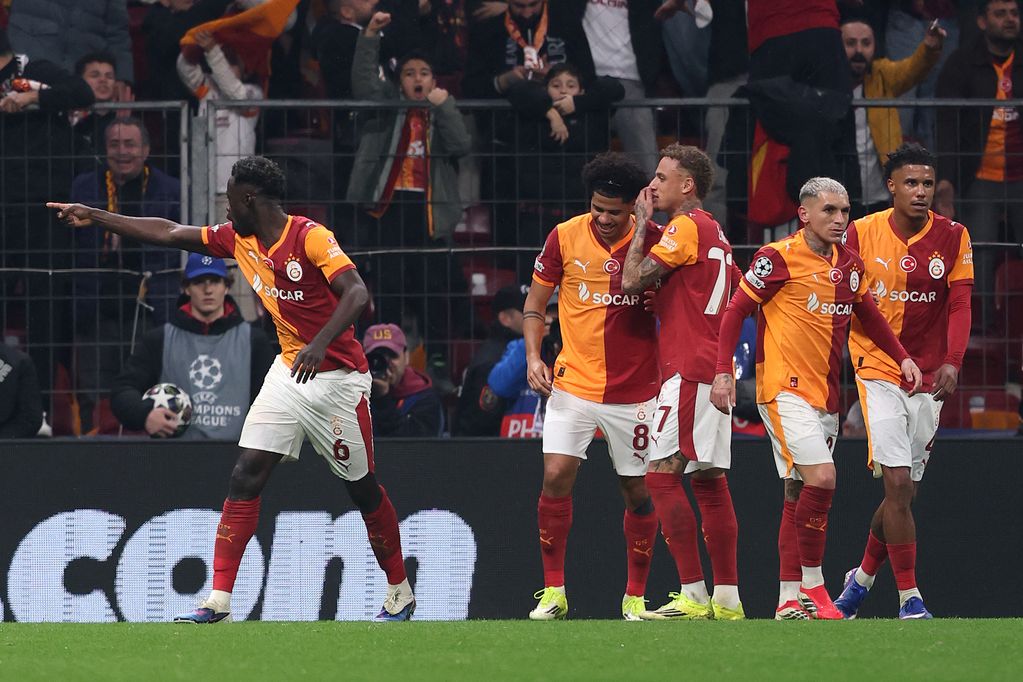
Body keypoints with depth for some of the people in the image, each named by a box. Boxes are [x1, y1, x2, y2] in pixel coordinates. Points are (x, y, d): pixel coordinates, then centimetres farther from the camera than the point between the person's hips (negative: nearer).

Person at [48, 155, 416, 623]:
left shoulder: (310, 237, -19)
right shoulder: (238, 239, 4)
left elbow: (357, 295, -29)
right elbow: (169, 234, 13)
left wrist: (319, 343, -43)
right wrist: (94, 217, 15)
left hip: (337, 377, -7)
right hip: (289, 373, 7)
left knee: (362, 489, 4)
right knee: (245, 477, -6)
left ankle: (400, 594, 24)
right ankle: (218, 601, -9)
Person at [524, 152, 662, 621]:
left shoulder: (653, 239, -5)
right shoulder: (565, 237, -3)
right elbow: (534, 304, 7)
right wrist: (533, 357, -5)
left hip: (634, 388, 0)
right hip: (573, 384, 0)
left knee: (637, 491, 4)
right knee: (556, 475, -13)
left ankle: (635, 597, 18)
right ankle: (553, 591, -3)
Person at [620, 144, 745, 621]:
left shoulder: (686, 227, -10)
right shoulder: (714, 233, 20)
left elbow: (632, 280, -14)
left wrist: (641, 224, -2)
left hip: (689, 368, -10)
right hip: (712, 367, 10)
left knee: (662, 475, -11)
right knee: (709, 482, 8)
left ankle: (693, 595, -17)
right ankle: (726, 598, 6)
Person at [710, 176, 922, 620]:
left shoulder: (849, 264, 10)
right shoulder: (779, 258, -9)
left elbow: (868, 316, 25)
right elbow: (735, 311, -6)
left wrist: (902, 357, 15)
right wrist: (723, 371, -13)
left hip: (826, 396, 7)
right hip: (784, 389, -7)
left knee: (800, 493, 9)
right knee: (821, 478, -19)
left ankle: (789, 599, 12)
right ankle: (812, 584, -8)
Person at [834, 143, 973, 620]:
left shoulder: (953, 237, 0)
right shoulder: (862, 234, -3)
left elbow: (960, 304, -5)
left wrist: (952, 362, -20)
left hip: (928, 379, 2)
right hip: (877, 371, -2)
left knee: (904, 491, 9)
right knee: (898, 483, -13)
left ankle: (862, 578, 32)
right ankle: (909, 599, -9)